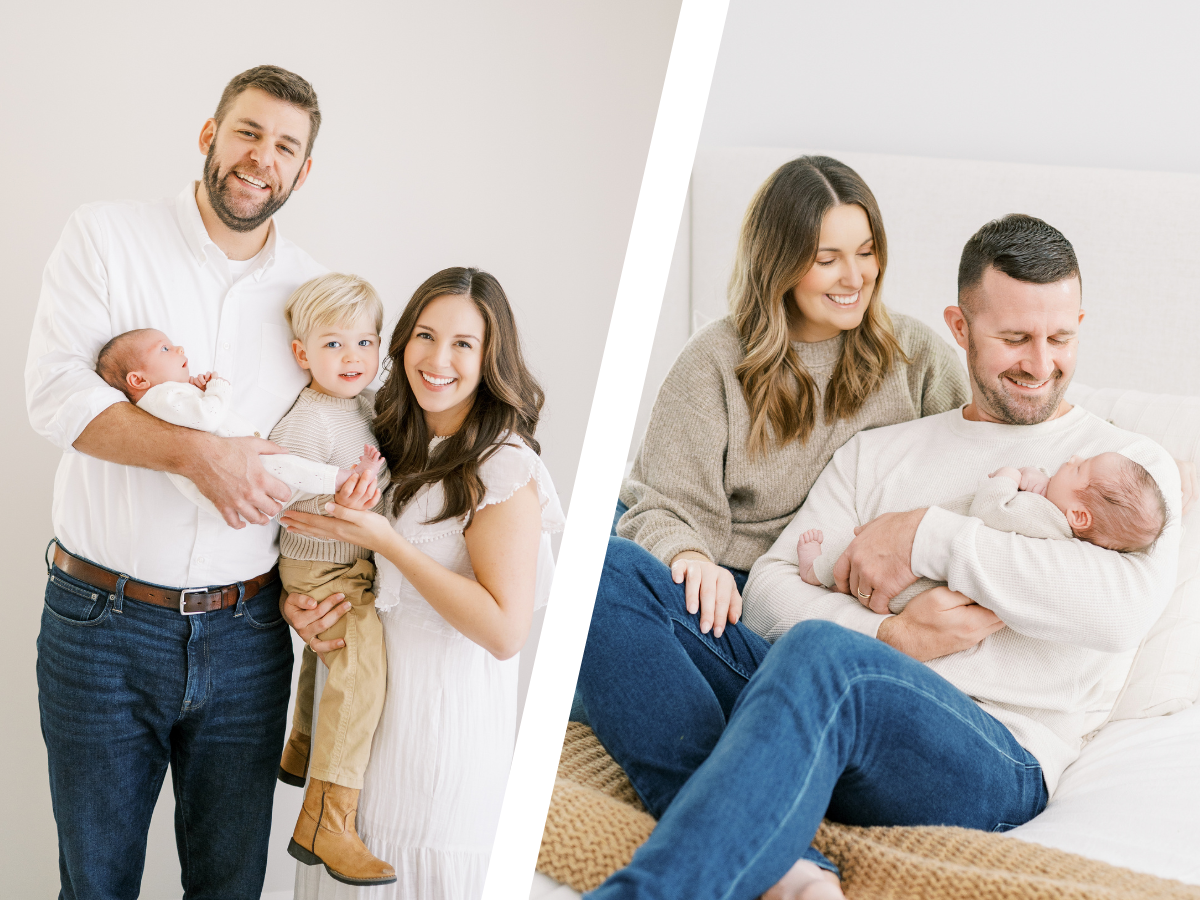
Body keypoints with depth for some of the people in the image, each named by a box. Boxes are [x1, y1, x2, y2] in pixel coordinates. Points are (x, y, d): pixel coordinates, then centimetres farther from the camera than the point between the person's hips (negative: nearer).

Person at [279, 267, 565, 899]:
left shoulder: (505, 467, -15)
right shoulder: (391, 443, 7)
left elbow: (504, 631, -21)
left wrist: (387, 542, -20)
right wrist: (295, 604, -5)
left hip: (444, 720, -6)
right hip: (366, 700, 7)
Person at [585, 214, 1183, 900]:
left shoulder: (1129, 465, 14)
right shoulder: (878, 452, 25)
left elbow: (1125, 606, -9)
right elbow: (771, 585, 12)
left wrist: (928, 536, -7)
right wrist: (887, 639, -9)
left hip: (995, 756, -4)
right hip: (831, 695, 5)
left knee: (821, 654, -40)